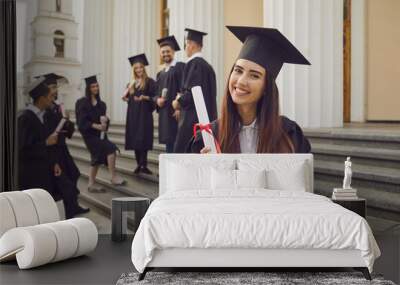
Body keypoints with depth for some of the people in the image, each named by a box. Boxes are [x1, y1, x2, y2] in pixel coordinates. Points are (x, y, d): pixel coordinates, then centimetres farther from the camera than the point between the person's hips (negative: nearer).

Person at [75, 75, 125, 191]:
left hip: (100, 133, 8)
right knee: (111, 149, -20)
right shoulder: (82, 103, -7)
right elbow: (82, 121, -13)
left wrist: (105, 120, -7)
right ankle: (113, 177, -14)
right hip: (89, 133, -7)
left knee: (97, 158, 8)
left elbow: (103, 118, 17)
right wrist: (95, 125, -24)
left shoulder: (100, 104, 13)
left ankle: (91, 185, 16)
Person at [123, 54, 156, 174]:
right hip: (133, 114, 6)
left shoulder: (149, 82, -1)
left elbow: (154, 97, -7)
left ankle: (143, 165, -11)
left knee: (143, 139, -11)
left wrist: (145, 98, -22)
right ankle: (139, 164, 10)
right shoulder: (131, 84, 16)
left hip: (144, 113, -6)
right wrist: (126, 98, 1)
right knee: (134, 139, 4)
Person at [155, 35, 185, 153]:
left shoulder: (180, 67, -2)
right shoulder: (160, 73, 21)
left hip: (176, 113, -7)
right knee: (169, 145, 9)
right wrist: (157, 100, -2)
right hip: (164, 114, 7)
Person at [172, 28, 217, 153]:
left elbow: (192, 91, -19)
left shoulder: (193, 64, -12)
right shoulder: (207, 65, 15)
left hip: (193, 118, -9)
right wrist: (183, 98, 16)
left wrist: (179, 102, -2)